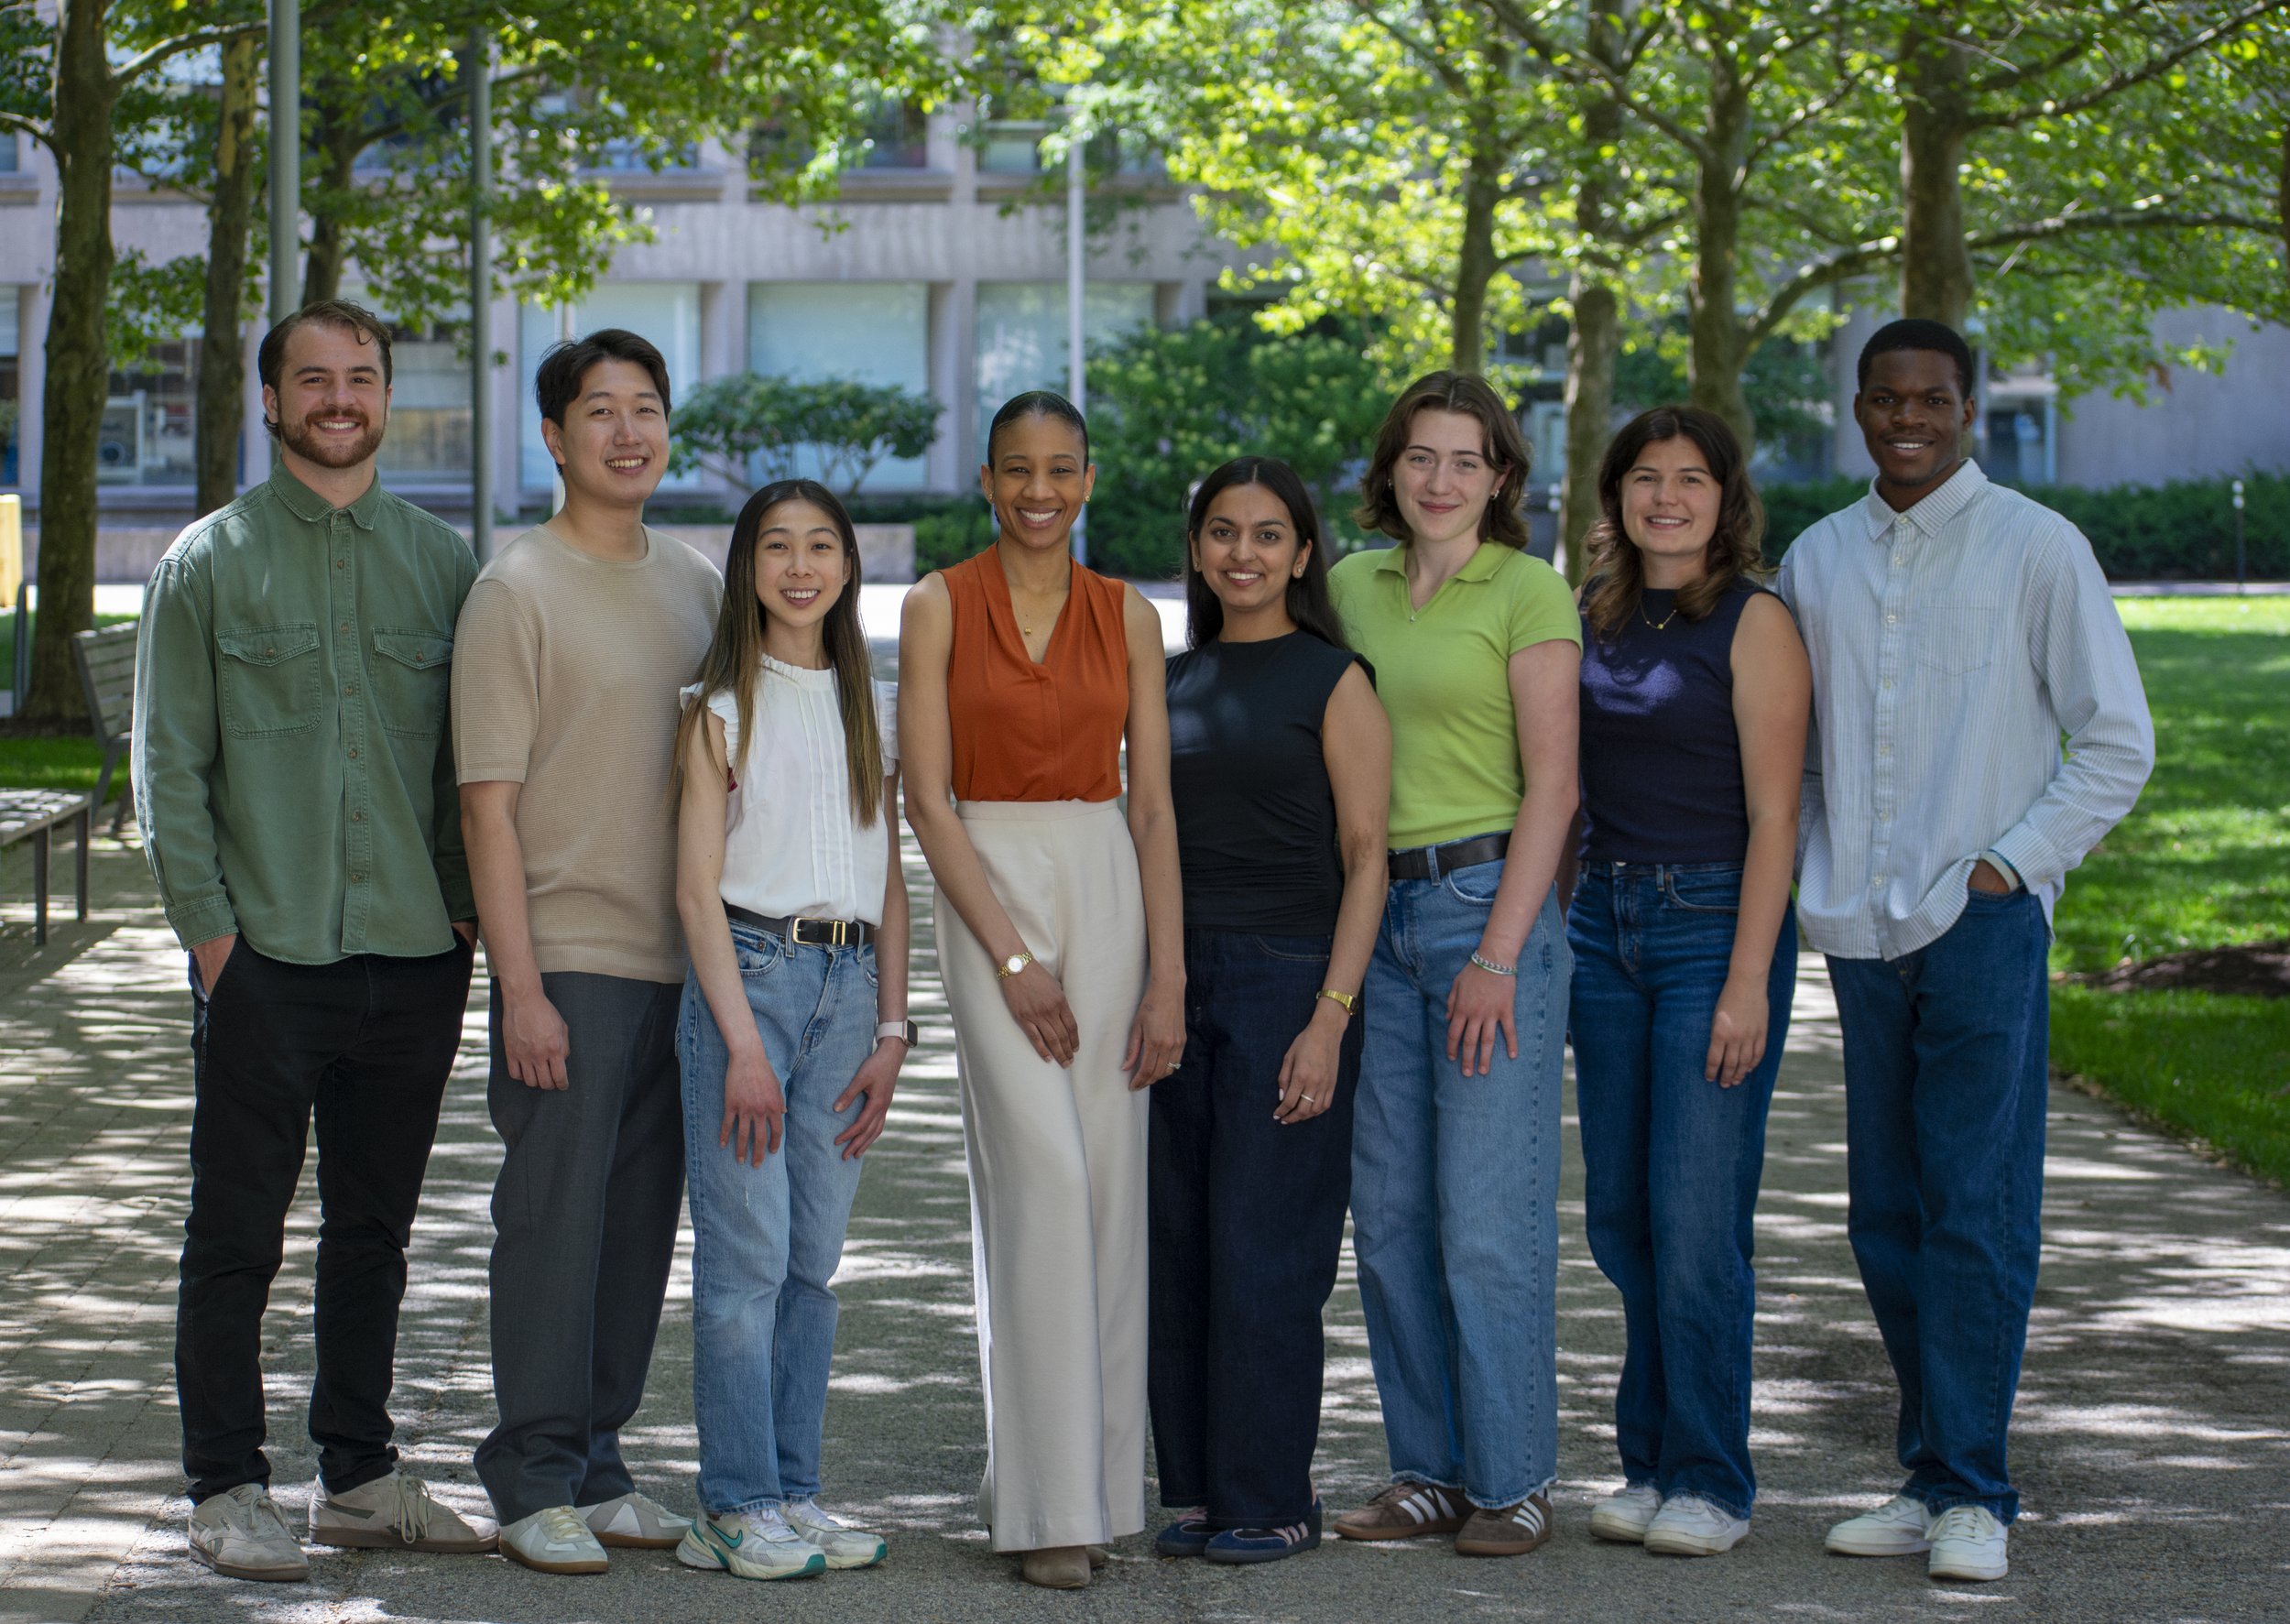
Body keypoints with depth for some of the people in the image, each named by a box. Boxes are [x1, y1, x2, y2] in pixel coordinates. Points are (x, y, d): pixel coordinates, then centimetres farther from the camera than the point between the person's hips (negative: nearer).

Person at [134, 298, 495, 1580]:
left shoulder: (440, 560, 10)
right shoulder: (211, 561, 2)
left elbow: (474, 752, 14)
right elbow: (171, 763, 1)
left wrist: (467, 901, 2)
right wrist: (210, 922, -7)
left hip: (414, 953, 3)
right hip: (265, 953, -3)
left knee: (376, 1233, 11)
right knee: (239, 1238, -1)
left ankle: (361, 1477, 21)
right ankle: (230, 1491, 7)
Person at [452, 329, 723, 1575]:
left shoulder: (698, 585, 13)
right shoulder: (516, 591, -6)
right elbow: (489, 802, -9)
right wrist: (520, 985, -14)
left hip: (682, 957, 6)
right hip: (567, 957, -6)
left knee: (641, 1223, 9)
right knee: (555, 1218, -3)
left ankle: (596, 1463, 20)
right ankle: (535, 1484, 6)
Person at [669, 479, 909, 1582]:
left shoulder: (870, 708, 13)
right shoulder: (721, 706, 0)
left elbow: (890, 883, 15)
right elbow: (697, 887, -5)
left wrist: (890, 1031, 6)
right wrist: (743, 1043, -12)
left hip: (848, 981, 4)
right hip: (746, 970, -4)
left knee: (814, 1259, 6)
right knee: (747, 1257, -6)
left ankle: (794, 1491, 12)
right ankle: (738, 1506, 0)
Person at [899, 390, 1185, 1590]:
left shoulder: (1128, 618, 9)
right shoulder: (938, 607, 1)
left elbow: (1153, 806, 6)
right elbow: (927, 795, -5)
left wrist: (1168, 980, -2)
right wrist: (1012, 960, -12)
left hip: (1108, 893, 3)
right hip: (989, 892, -3)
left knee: (1106, 1190, 1)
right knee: (1044, 1179, -13)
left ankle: (1086, 1472, 13)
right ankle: (1049, 1500, -10)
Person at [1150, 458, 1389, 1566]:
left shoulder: (1334, 682, -3)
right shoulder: (1175, 682, 13)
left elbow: (1365, 862, -7)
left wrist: (1330, 1021, -15)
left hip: (1286, 979, -5)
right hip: (1178, 979, 5)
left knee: (1264, 1250, -4)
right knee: (1180, 1245, 6)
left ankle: (1273, 1501, 4)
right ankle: (1196, 1487, 14)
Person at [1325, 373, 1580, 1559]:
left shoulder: (1528, 591, -4)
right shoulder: (1352, 588, 13)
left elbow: (1551, 785, -9)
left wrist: (1499, 955, -15)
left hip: (1488, 897, -6)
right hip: (1372, 914, 6)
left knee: (1490, 1220, -6)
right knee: (1389, 1215, 6)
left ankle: (1513, 1483, 3)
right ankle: (1430, 1472, 15)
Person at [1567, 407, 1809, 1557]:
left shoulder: (1752, 623, -6)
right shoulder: (1592, 615, 11)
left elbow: (1773, 817, -10)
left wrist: (1748, 982, -16)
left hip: (1715, 920, -6)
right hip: (1603, 919, 6)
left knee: (1696, 1220, -6)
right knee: (1620, 1217, 8)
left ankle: (1710, 1484, 3)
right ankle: (1651, 1463, 19)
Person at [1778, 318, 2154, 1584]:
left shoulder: (2036, 548, 0)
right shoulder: (1817, 561, 13)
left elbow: (2118, 741, 0)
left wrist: (2013, 861, -7)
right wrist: (1813, 876, 9)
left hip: (1981, 921, -5)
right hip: (1861, 930, 5)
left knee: (1976, 1213, -7)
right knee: (1888, 1218, 7)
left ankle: (1971, 1493, -3)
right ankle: (1932, 1475, 16)